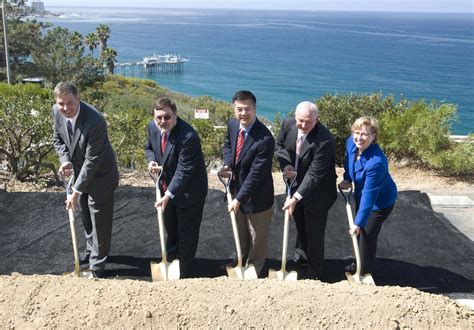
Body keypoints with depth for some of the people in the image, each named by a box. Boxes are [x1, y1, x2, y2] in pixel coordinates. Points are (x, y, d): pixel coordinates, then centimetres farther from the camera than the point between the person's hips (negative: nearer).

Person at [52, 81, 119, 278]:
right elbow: (58, 139, 4)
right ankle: (91, 249, 47)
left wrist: (76, 191, -29)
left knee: (99, 220, 4)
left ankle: (97, 265, 22)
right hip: (79, 171, 7)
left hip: (100, 175, -7)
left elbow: (92, 160, -31)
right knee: (86, 216, 24)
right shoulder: (57, 111, -14)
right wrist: (65, 160, -15)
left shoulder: (95, 121, -35)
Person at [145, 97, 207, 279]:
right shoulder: (152, 127, -10)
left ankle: (185, 274, 27)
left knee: (187, 234, 8)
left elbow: (184, 171, -31)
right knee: (170, 228, 28)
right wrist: (151, 160, -11)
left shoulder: (188, 137, -33)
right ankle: (171, 258, 53)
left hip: (188, 190, -7)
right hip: (167, 186, 7)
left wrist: (168, 195, -34)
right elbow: (149, 146, 11)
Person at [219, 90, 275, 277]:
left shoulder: (265, 139, -31)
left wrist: (239, 199, -23)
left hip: (256, 195, -6)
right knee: (240, 232, 28)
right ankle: (241, 261, 52)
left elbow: (256, 174, -27)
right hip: (237, 188, 6)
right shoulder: (232, 124, -9)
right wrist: (227, 164, -8)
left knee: (257, 238, 17)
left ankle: (253, 271, 40)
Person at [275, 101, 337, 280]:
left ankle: (314, 272, 30)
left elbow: (314, 175, -30)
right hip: (296, 184, 6)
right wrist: (285, 164, -14)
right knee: (301, 227, 25)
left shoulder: (325, 140, -32)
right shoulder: (288, 123, -13)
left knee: (314, 232, 9)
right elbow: (279, 145, 5)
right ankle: (305, 258, 48)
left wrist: (296, 198, -32)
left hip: (317, 191, -6)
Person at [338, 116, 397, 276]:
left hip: (380, 201, -8)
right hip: (362, 194, 8)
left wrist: (358, 223, -28)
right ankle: (360, 264, 46)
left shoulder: (376, 162, -40)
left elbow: (369, 196, -34)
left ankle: (365, 273, 28)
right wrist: (347, 179, -5)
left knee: (367, 235, 4)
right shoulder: (351, 142, -19)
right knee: (360, 232, 22)